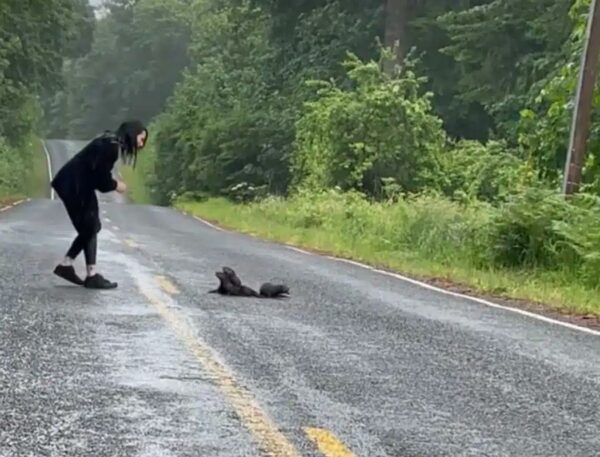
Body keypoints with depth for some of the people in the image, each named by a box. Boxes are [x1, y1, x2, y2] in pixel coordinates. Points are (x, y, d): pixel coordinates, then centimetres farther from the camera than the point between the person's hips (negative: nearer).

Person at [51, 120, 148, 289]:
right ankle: (92, 276, 1)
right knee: (90, 228, -4)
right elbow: (100, 175, -21)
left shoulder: (110, 142, 11)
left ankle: (66, 265, 19)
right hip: (74, 186, -10)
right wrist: (115, 185, -5)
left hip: (78, 185, 10)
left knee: (89, 228, 14)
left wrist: (112, 182, 5)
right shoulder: (111, 146, -20)